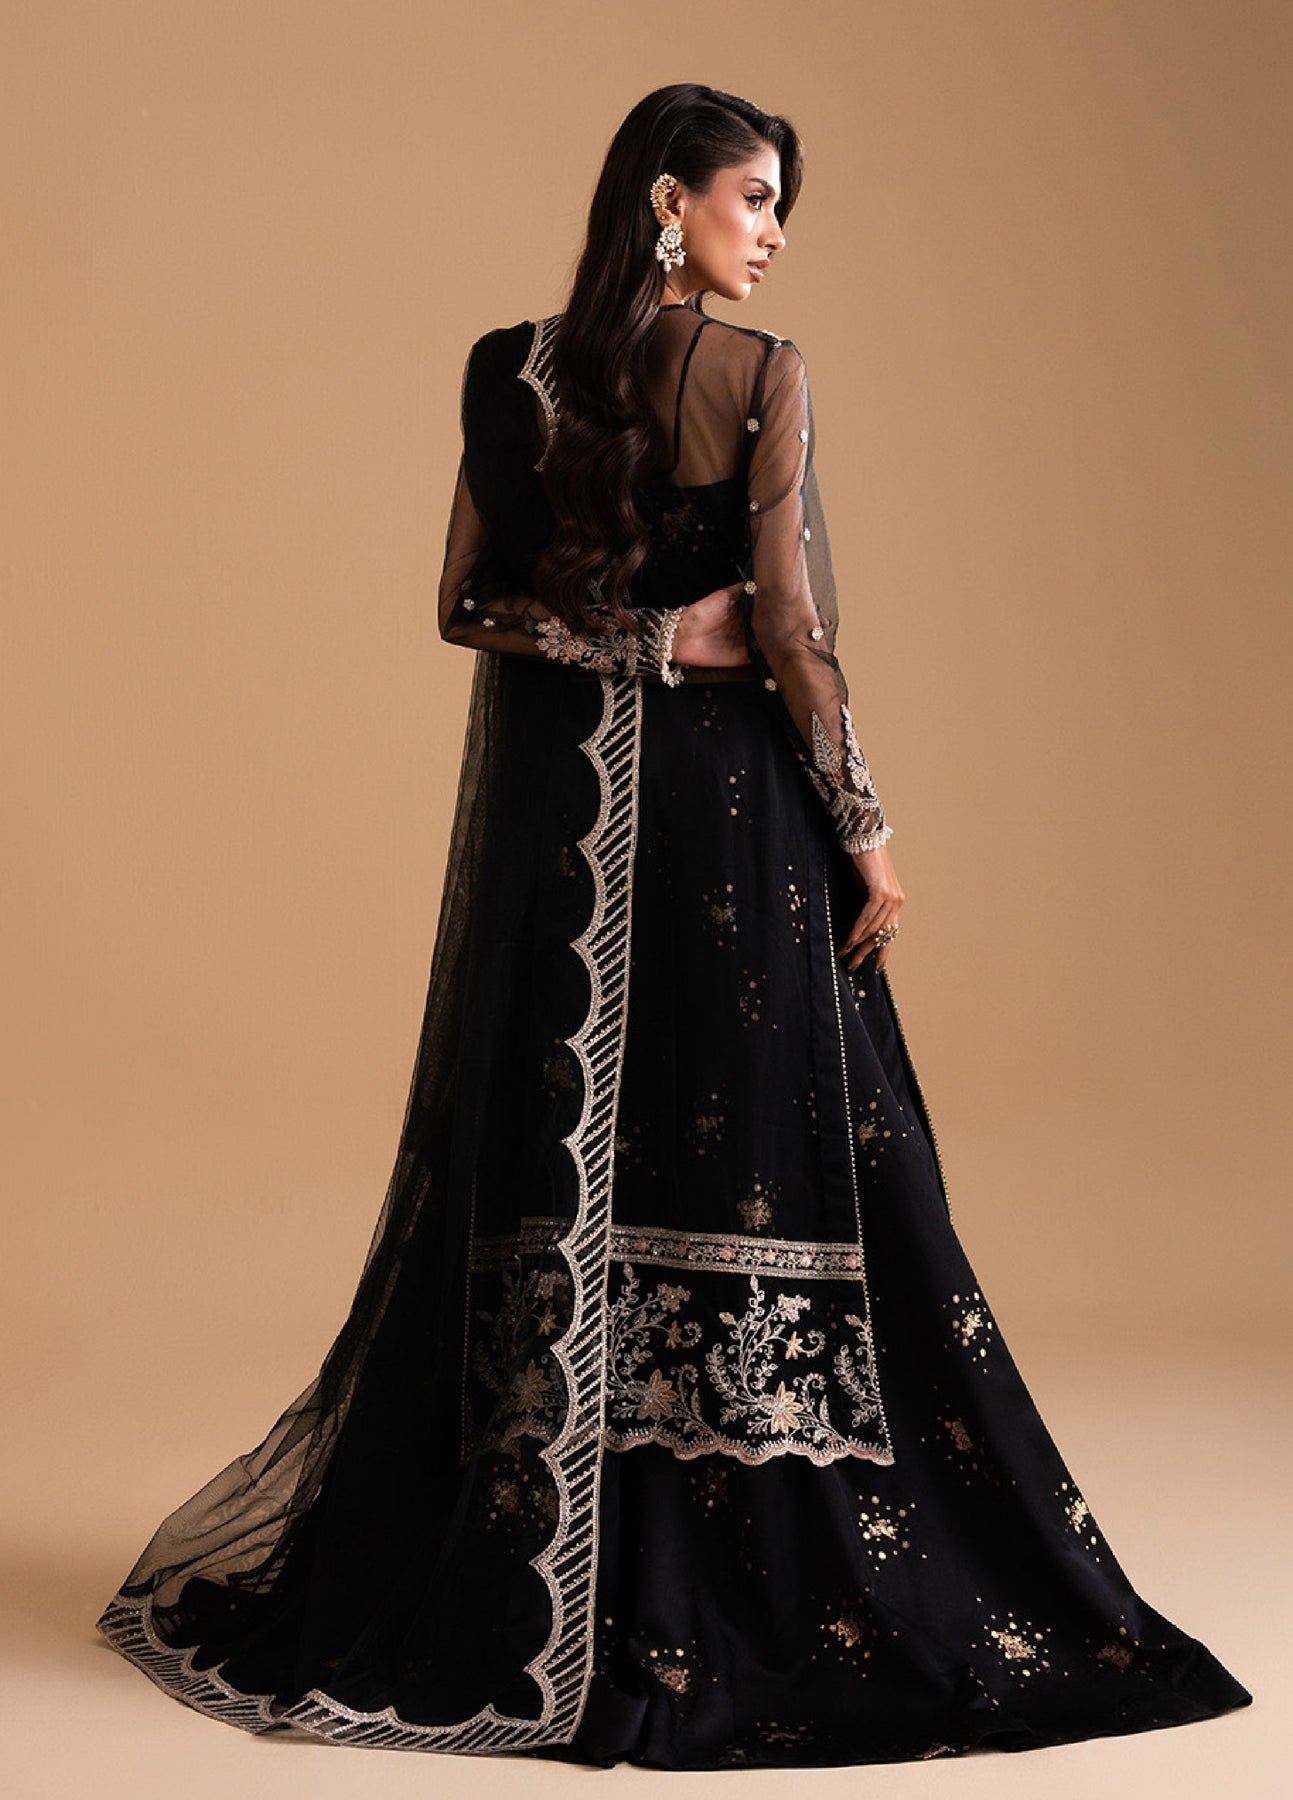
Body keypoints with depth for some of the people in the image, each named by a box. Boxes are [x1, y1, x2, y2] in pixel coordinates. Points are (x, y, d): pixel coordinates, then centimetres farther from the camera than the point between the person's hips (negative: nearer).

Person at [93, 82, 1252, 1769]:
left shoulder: (511, 369, 4)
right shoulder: (762, 378, -8)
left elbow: (469, 601, 5)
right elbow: (787, 627, -12)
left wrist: (592, 631, 5)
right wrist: (865, 826, -6)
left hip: (548, 798, 4)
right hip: (724, 801, -4)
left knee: (539, 1157, 12)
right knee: (760, 1149, 3)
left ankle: (493, 1570, 22)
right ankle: (769, 1577, 8)